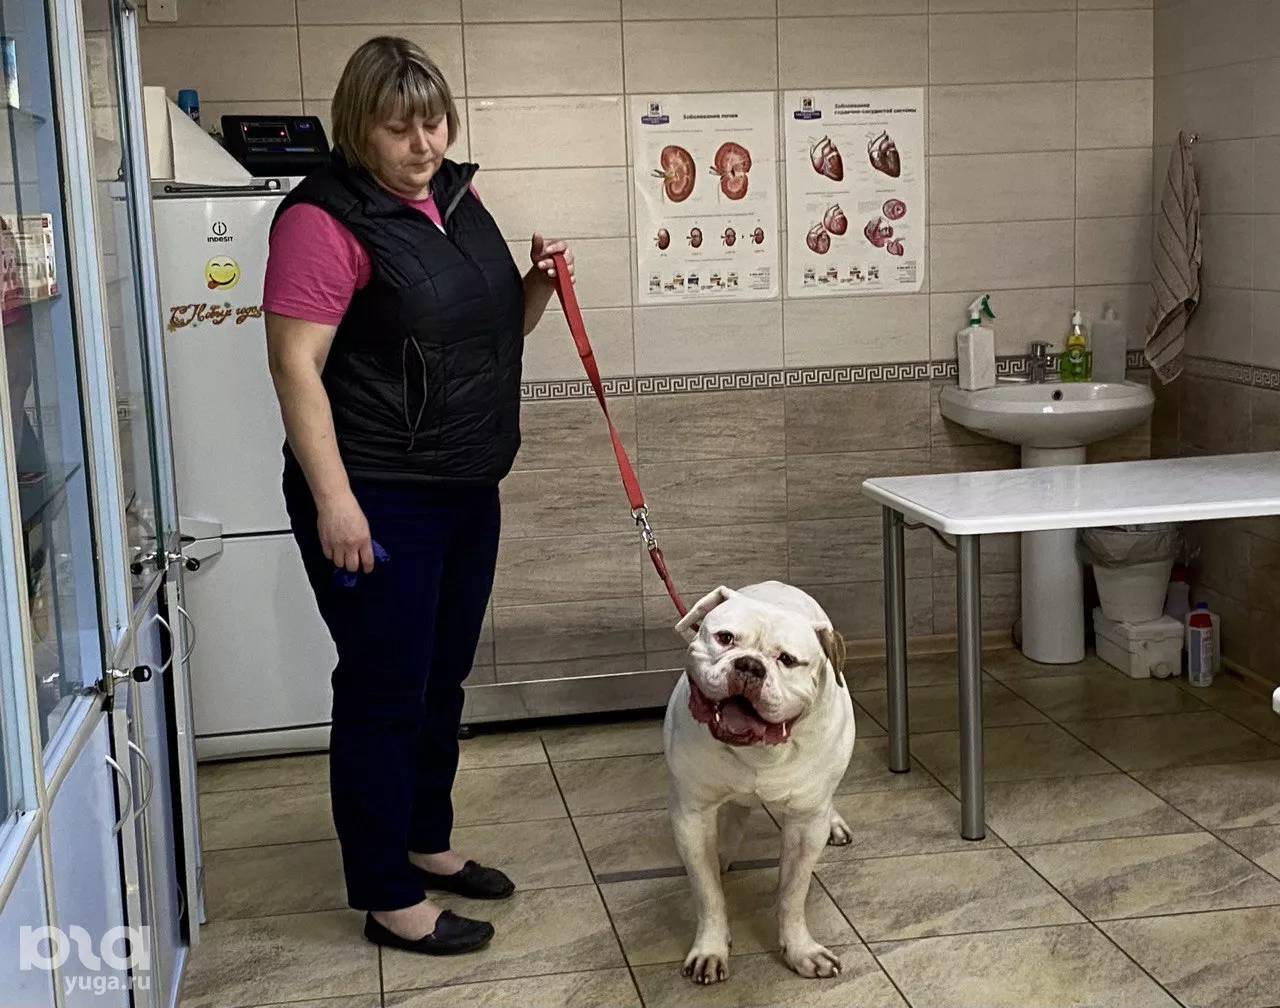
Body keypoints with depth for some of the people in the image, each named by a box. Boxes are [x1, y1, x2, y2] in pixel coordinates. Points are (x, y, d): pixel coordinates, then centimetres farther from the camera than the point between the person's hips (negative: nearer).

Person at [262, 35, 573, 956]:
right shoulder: (327, 219, -14)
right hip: (377, 500, -8)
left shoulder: (456, 199, 10)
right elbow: (295, 364, -18)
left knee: (444, 680, 18)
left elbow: (495, 331, 21)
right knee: (385, 692, 1)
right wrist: (333, 498, -23)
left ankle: (427, 843, 36)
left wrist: (540, 283, 0)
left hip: (466, 491, 8)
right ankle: (387, 898, 13)